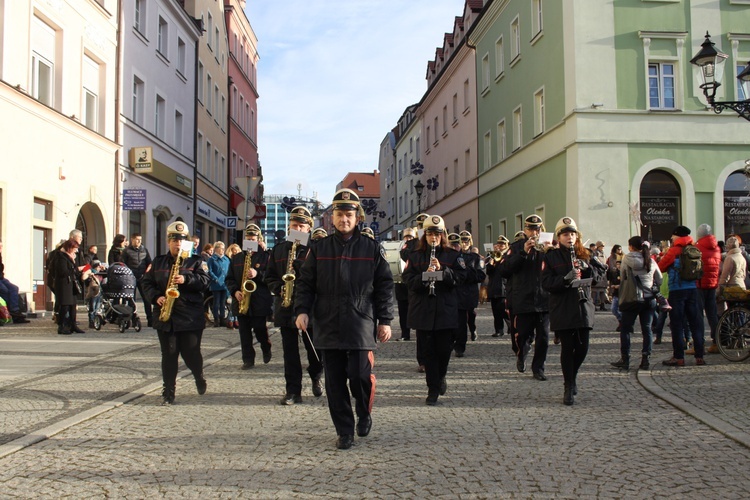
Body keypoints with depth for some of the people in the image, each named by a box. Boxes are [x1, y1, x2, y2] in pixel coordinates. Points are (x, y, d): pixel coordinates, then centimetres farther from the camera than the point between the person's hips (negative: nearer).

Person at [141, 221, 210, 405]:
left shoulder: (196, 261, 5)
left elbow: (205, 280, -7)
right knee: (169, 354, 4)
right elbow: (147, 283, 10)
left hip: (191, 317, -2)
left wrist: (186, 279, -21)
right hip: (165, 316, 2)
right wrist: (156, 297, -7)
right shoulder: (158, 262, 12)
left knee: (191, 353, 0)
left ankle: (199, 377, 30)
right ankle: (168, 391, 11)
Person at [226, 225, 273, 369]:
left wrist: (258, 274, -22)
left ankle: (266, 349, 30)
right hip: (240, 301, 4)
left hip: (260, 301, -4)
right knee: (245, 333, 4)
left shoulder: (266, 256, 0)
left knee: (260, 330, 0)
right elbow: (229, 278, 12)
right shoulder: (236, 258, 13)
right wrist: (235, 291, -5)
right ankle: (248, 359, 12)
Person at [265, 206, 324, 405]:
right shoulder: (278, 249, 12)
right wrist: (279, 289, -5)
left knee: (315, 349, 4)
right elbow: (270, 276, 14)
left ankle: (316, 377, 33)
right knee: (290, 351, 4)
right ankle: (293, 391, 10)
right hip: (285, 307, 3)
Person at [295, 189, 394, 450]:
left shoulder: (372, 248, 4)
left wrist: (385, 320, -1)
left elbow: (384, 286, 4)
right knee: (335, 382, 4)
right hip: (328, 326, 2)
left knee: (360, 375, -8)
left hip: (360, 325, -2)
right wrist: (302, 310, -6)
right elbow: (305, 283, 9)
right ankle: (344, 431, 18)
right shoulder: (319, 248, 7)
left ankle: (364, 414, 23)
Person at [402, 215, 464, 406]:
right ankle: (433, 389, 13)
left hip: (446, 309, 0)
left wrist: (442, 270, -18)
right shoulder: (415, 255, 6)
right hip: (423, 310, 0)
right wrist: (424, 277, -20)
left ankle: (440, 377, 33)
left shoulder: (452, 254, 6)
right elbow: (408, 279, -2)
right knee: (429, 350, 3)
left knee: (444, 348, 4)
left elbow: (460, 277, -3)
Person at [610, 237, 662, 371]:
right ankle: (645, 359, 7)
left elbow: (622, 277, 1)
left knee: (625, 329, 4)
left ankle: (624, 360, 4)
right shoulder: (651, 261, 7)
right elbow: (659, 280, 12)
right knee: (647, 329, 7)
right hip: (650, 298, 4)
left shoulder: (627, 259, -5)